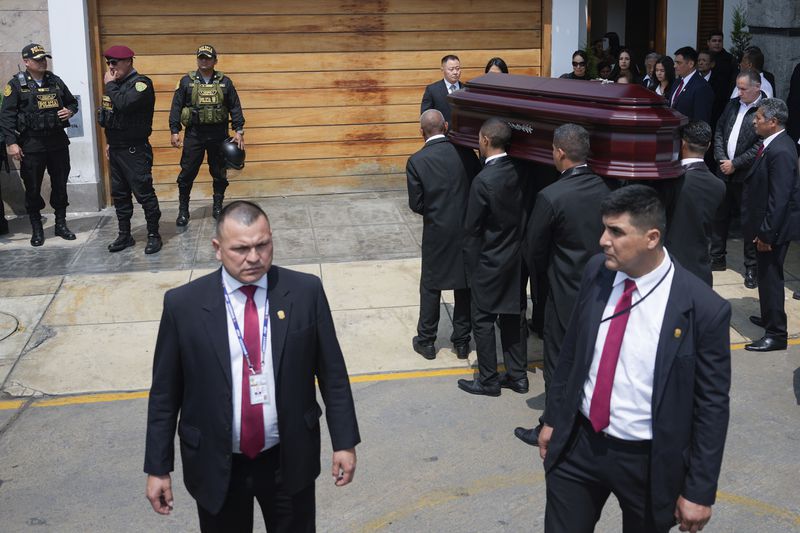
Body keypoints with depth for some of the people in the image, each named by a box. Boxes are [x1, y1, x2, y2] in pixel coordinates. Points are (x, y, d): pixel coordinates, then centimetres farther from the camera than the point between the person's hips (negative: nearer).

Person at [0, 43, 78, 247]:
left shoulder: (55, 81, 9)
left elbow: (72, 102, 22)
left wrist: (70, 110, -2)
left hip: (58, 142, 4)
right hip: (31, 144, -4)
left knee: (60, 184, 11)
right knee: (32, 188, 4)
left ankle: (61, 224, 24)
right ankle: (36, 230, 16)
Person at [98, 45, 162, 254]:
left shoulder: (141, 83, -13)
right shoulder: (117, 84, 12)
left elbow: (124, 104, -30)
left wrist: (109, 85, -16)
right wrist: (110, 142, 21)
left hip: (135, 151, -8)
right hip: (116, 149, 8)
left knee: (144, 193, -5)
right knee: (119, 194, 12)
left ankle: (154, 235, 5)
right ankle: (125, 235, 22)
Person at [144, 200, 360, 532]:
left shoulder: (306, 293, -9)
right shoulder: (183, 305, -11)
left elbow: (332, 372, -1)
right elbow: (165, 392, -4)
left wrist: (344, 441, 0)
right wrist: (157, 467, -2)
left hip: (289, 460, 1)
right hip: (216, 465, 0)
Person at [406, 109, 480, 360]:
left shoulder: (416, 161, -12)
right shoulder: (465, 153, -8)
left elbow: (416, 204, -9)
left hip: (437, 232, -2)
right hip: (467, 229, 2)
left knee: (431, 287, 13)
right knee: (464, 285, 14)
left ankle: (426, 341, 22)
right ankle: (462, 341, 24)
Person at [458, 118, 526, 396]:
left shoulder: (483, 180, -22)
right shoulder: (516, 172, -4)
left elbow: (473, 229, -15)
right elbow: (520, 215, 5)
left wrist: (471, 266, -4)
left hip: (489, 261, -7)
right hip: (514, 258, 7)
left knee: (483, 320, 7)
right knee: (512, 316, 16)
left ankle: (488, 380, 16)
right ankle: (517, 375, 25)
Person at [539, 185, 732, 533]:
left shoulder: (704, 309, -19)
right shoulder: (596, 272, -6)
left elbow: (712, 406, -12)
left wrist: (700, 491, -9)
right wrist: (552, 418, 12)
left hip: (648, 462, -3)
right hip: (578, 444, 4)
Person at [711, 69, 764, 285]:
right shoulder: (732, 105, 8)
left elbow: (761, 146, -18)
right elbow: (719, 131, 12)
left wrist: (735, 164, -14)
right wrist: (721, 158, -1)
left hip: (747, 176, -7)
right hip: (725, 171, 7)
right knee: (720, 216, 15)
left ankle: (752, 267, 13)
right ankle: (717, 258, 29)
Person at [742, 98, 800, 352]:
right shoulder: (774, 145, 6)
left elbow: (779, 198, -25)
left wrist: (766, 233, -22)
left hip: (774, 228, -10)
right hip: (766, 226, 10)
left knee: (771, 276, -2)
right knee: (767, 274, 22)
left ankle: (776, 334, 8)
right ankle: (769, 318, 40)